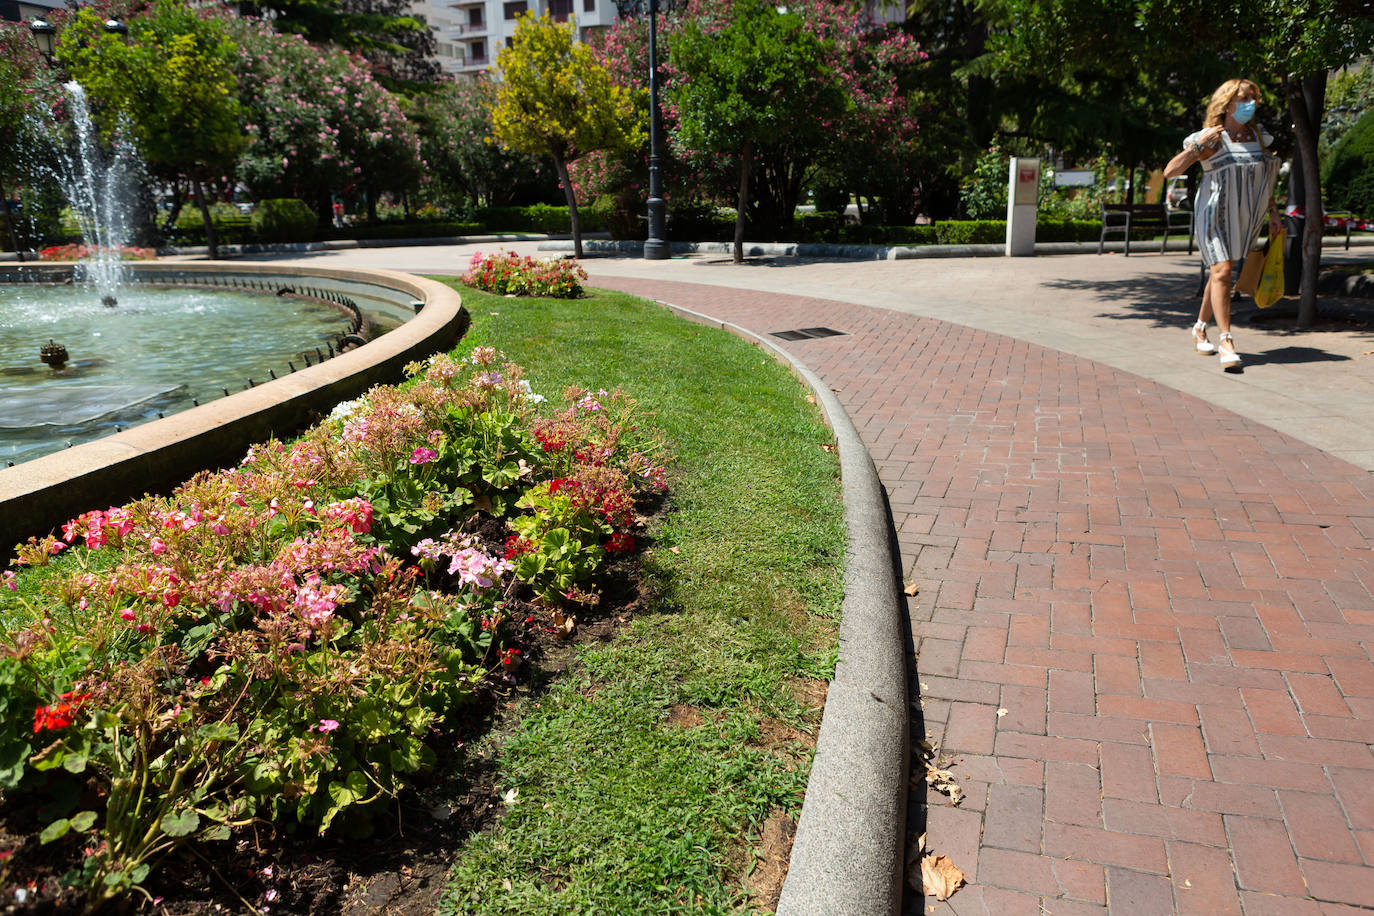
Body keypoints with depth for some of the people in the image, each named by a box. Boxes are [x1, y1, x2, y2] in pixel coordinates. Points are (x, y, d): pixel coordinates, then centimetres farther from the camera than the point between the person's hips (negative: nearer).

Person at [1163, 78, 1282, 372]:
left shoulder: (1258, 135, 7)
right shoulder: (1212, 140, -10)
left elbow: (1266, 178, 18)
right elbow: (1169, 172, -16)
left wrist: (1272, 212, 14)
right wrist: (1198, 145, -25)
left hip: (1243, 216, 6)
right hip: (1215, 213, -6)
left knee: (1220, 272, 12)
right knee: (1222, 271, -17)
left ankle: (1200, 329, 28)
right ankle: (1227, 343, -19)